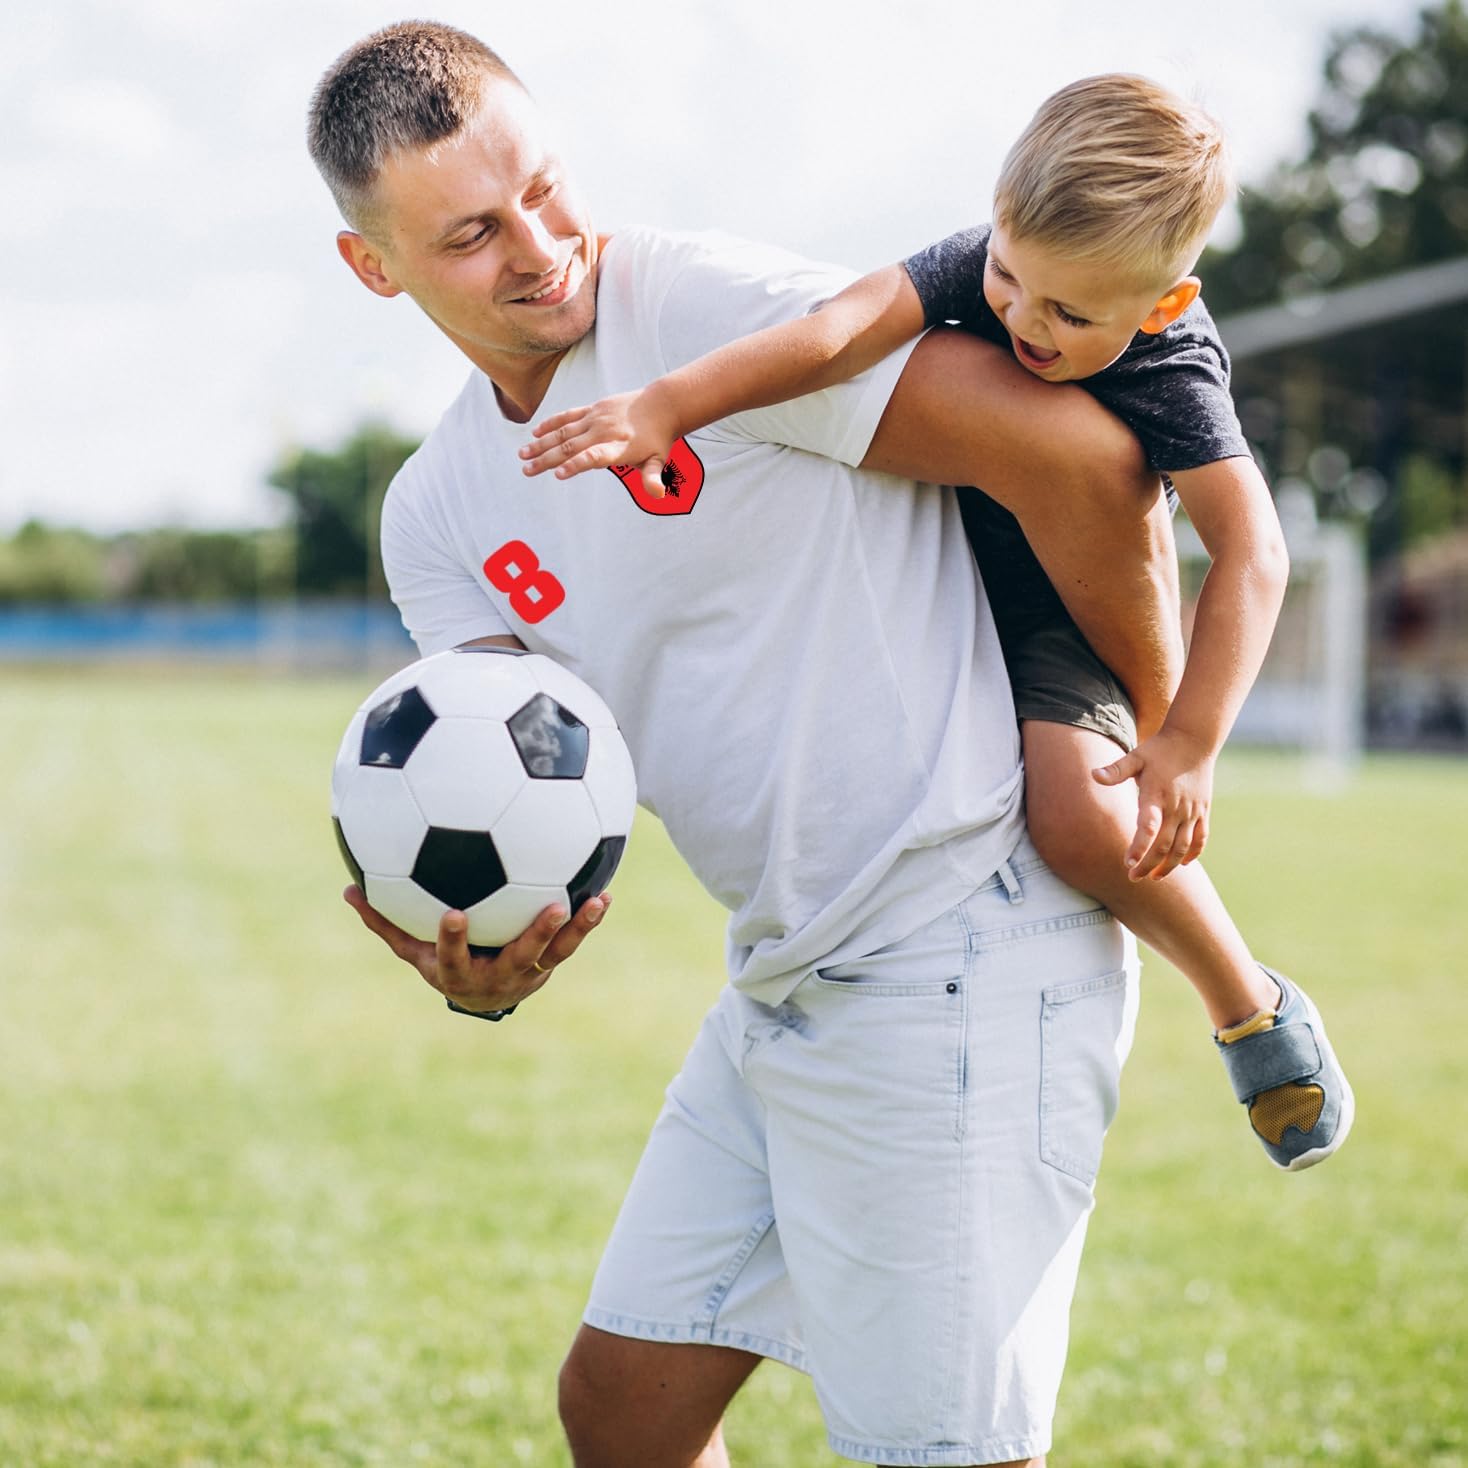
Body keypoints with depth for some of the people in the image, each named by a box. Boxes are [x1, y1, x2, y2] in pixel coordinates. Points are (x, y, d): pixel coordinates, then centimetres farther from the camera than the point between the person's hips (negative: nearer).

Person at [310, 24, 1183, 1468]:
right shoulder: (438, 517, 9)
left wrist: (1161, 741, -9)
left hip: (956, 958, -8)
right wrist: (485, 962, -25)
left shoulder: (711, 305, -16)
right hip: (778, 983, 8)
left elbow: (1076, 451, -20)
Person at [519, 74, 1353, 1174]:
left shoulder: (1174, 371, -28)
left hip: (1065, 623, -6)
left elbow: (1250, 555, -33)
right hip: (940, 585, 6)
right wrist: (665, 407, -48)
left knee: (1084, 818, -29)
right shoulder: (986, 263, -21)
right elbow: (843, 332, -35)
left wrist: (1191, 742, -41)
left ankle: (1254, 1010, -6)